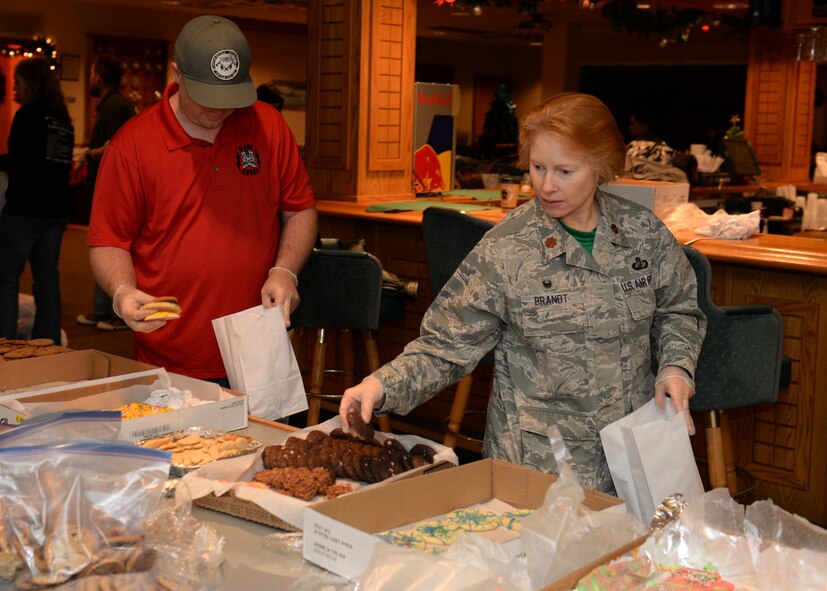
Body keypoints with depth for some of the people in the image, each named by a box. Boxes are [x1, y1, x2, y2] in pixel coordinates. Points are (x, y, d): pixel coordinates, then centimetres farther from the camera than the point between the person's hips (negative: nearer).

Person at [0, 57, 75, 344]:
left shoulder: (28, 114, -10)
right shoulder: (64, 119, 12)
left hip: (25, 209, -7)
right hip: (57, 209, 7)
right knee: (47, 277, 11)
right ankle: (49, 341, 13)